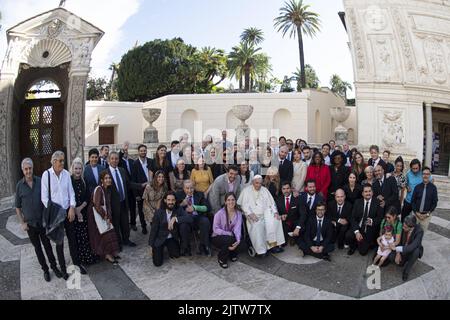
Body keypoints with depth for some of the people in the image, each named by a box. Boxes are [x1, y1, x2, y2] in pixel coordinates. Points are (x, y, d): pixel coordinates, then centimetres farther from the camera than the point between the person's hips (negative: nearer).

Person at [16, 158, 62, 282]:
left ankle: (54, 266, 25)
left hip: (43, 221, 0)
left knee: (47, 245, 10)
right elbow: (18, 207, 2)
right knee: (37, 248, 13)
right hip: (30, 224, 1)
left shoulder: (40, 181, -7)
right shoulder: (19, 185, -5)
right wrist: (22, 223, -2)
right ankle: (45, 269, 26)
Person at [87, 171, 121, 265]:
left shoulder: (108, 189, 4)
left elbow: (108, 204, 4)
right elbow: (97, 206, -22)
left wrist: (109, 217, -7)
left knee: (109, 232, 6)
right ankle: (108, 255, 9)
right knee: (104, 234, -4)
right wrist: (105, 217, -14)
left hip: (105, 215, 7)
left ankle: (110, 254, 16)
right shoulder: (98, 189, -20)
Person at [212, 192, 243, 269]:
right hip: (217, 237, -3)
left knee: (237, 238, -29)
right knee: (229, 239, -34)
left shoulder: (238, 213, -6)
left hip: (231, 236, 4)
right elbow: (215, 229, -15)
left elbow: (237, 228, -18)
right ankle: (221, 259, -5)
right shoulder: (219, 213, -16)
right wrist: (229, 234, -25)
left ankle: (232, 255, 6)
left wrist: (238, 241, -36)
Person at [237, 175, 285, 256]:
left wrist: (275, 212, -4)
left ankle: (273, 244, -19)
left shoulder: (265, 190, 18)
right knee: (256, 226, -31)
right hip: (254, 215, -3)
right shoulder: (246, 191, 7)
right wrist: (250, 214, -17)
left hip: (266, 213, 4)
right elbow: (244, 204, -2)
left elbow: (271, 202, 13)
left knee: (276, 219, -22)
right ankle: (261, 250, -23)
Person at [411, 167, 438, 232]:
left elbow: (435, 202, -2)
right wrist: (416, 212, -6)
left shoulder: (433, 188, -5)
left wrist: (428, 214, -7)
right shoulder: (417, 187, -2)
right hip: (416, 213, 1)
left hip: (426, 215, -1)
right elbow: (413, 201, 2)